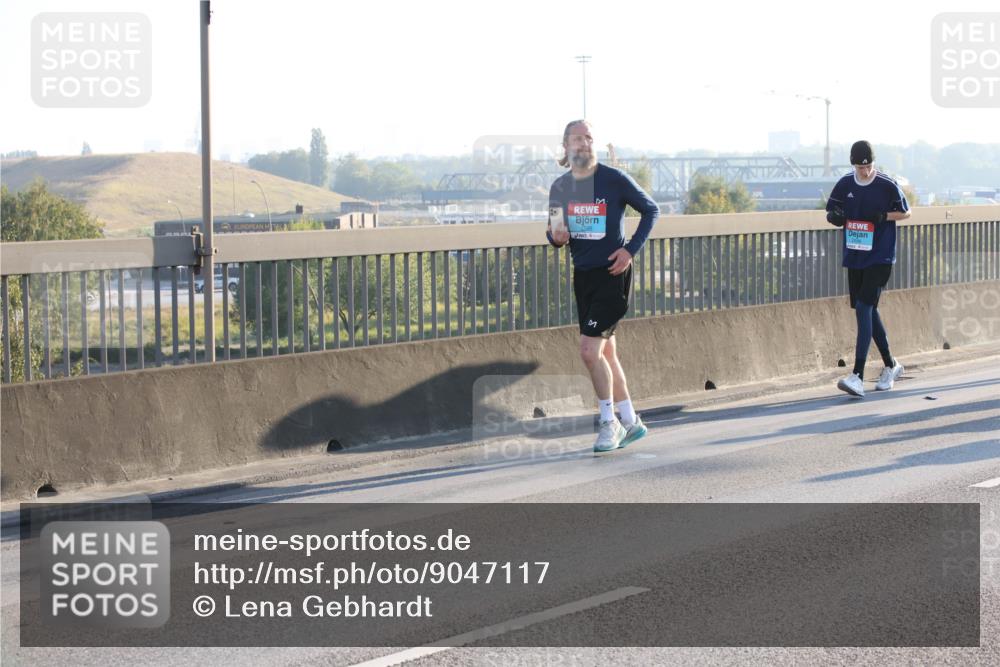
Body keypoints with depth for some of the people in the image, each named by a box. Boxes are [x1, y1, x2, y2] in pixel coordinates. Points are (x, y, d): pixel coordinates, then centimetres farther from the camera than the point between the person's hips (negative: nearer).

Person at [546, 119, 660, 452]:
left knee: (589, 350, -13)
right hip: (583, 275, 6)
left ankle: (609, 422, 2)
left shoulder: (614, 179, -11)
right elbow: (554, 232, 15)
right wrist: (555, 237, -9)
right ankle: (631, 422, 23)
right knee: (605, 353, 12)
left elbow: (651, 210, 0)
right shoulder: (560, 187, 4)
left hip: (611, 273, -6)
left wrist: (631, 250, -9)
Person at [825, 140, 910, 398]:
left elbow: (906, 212, 3)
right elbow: (831, 212, 13)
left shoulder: (888, 186, -8)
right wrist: (834, 216, -11)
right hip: (854, 257, 6)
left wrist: (884, 216, -16)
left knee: (864, 308, -17)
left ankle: (858, 377, -23)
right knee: (867, 311, 12)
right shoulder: (845, 184, 4)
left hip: (880, 258, -6)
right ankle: (891, 366, 31)